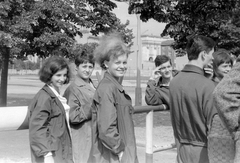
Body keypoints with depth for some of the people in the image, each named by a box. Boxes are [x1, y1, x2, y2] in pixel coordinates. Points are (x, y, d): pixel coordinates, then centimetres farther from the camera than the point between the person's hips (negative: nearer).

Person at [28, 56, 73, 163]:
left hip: (60, 152, 9)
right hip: (51, 154, -9)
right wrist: (47, 153, -23)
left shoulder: (57, 96, 13)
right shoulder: (44, 97, -14)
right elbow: (37, 128, -18)